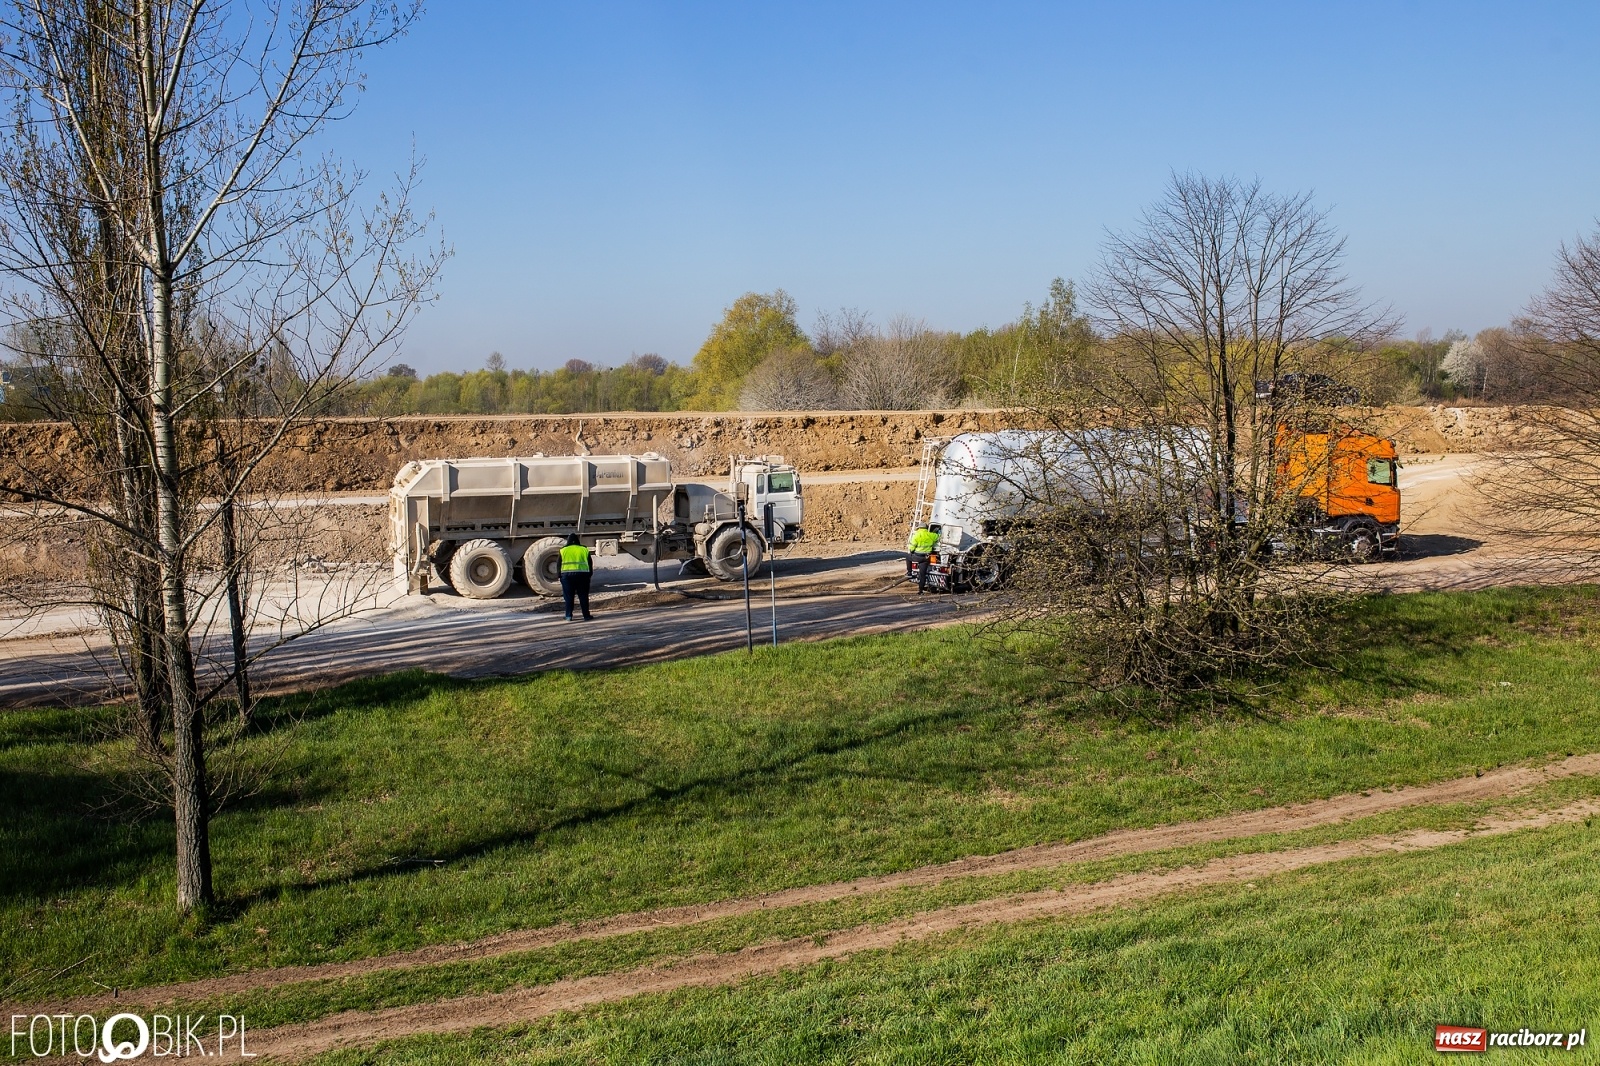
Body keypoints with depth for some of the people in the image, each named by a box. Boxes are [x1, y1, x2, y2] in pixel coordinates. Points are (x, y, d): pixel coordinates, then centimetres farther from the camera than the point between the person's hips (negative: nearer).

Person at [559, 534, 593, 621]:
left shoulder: (563, 551, 6)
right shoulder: (584, 550, 8)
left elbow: (559, 565, 5)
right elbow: (590, 564, 10)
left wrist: (560, 576, 10)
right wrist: (590, 574, 16)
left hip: (567, 575, 0)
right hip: (582, 575, 0)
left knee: (568, 597, 6)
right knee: (583, 596, 5)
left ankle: (569, 616, 4)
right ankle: (586, 616, 4)